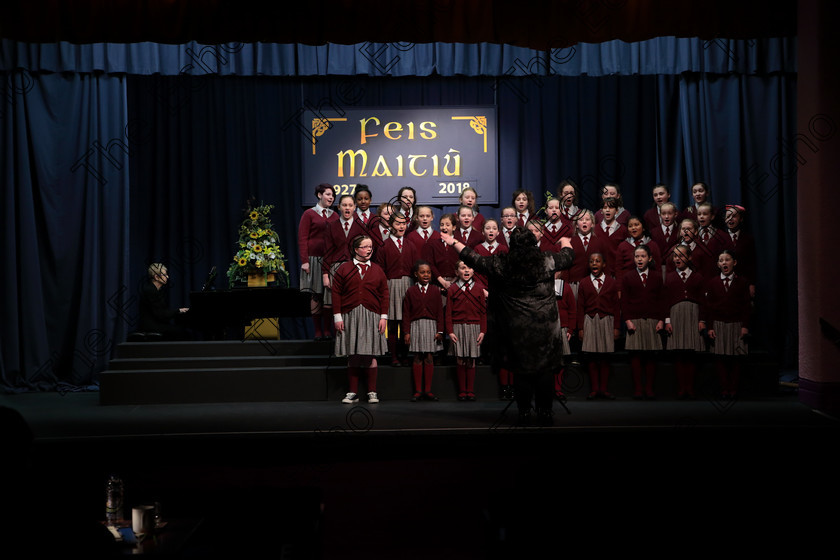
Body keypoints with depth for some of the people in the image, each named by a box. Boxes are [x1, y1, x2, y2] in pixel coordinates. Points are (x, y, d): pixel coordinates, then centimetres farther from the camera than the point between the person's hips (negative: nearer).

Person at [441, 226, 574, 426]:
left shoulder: (501, 264, -6)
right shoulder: (547, 261, -4)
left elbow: (474, 260, 5)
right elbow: (568, 256, 15)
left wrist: (454, 243, 19)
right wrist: (565, 242, 38)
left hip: (517, 330, 0)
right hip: (544, 327, 0)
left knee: (521, 371, 10)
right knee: (545, 370, 7)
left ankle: (524, 412, 17)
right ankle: (545, 412, 13)